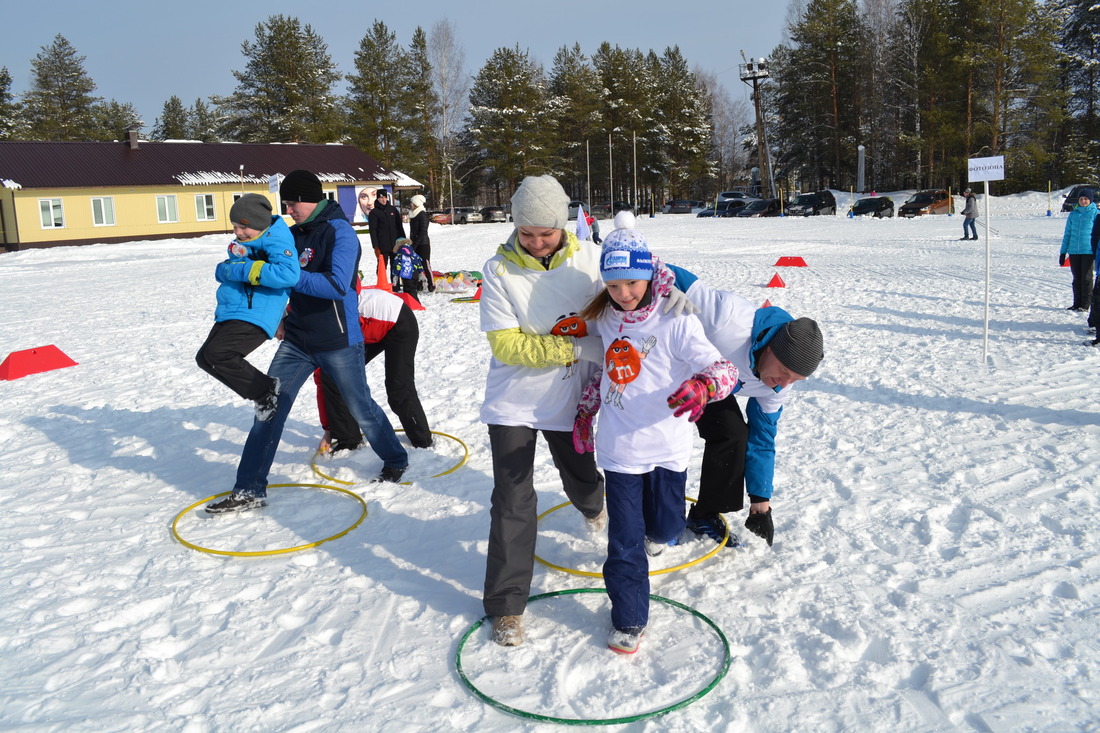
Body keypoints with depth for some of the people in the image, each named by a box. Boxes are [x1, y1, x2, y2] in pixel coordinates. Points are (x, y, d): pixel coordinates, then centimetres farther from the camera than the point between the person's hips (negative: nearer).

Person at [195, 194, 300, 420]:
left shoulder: (276, 241, -12)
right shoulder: (240, 243, 14)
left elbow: (289, 274, -29)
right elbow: (222, 272, 22)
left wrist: (245, 270, -24)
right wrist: (224, 270, -4)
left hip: (255, 316, -11)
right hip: (230, 314, 11)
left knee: (217, 354, -23)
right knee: (205, 358, 15)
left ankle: (266, 391, -6)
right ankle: (262, 393, 18)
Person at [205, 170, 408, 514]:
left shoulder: (341, 233, -15)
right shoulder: (296, 233, 8)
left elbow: (337, 285, -30)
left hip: (337, 343, -7)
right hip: (296, 340, 7)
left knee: (361, 409, 8)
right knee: (269, 410, 2)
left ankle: (396, 461, 33)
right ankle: (249, 490, 9)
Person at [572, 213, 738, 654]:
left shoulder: (675, 323, -14)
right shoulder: (604, 319, 1)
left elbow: (724, 370, -21)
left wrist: (703, 385, -42)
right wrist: (585, 410, 15)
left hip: (666, 447, -2)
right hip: (619, 449, 2)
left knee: (665, 530, 12)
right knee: (624, 543, 4)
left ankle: (654, 532, 50)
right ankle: (628, 620, 23)